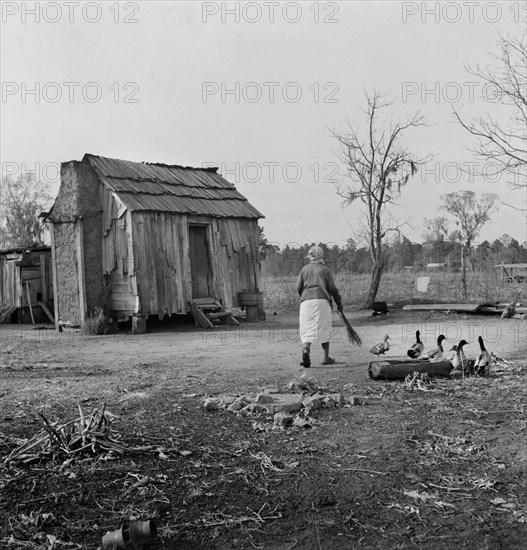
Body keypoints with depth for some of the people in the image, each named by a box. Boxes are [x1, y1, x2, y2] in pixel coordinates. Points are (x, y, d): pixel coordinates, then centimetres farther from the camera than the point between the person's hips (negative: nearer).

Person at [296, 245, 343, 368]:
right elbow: (332, 288, 0)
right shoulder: (324, 269, 5)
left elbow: (298, 287, 8)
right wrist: (339, 303, 11)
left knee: (307, 330, 1)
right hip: (322, 301, -2)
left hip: (306, 302, 2)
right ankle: (326, 357, 14)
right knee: (324, 329, 9)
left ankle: (305, 349, -27)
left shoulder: (305, 269, 11)